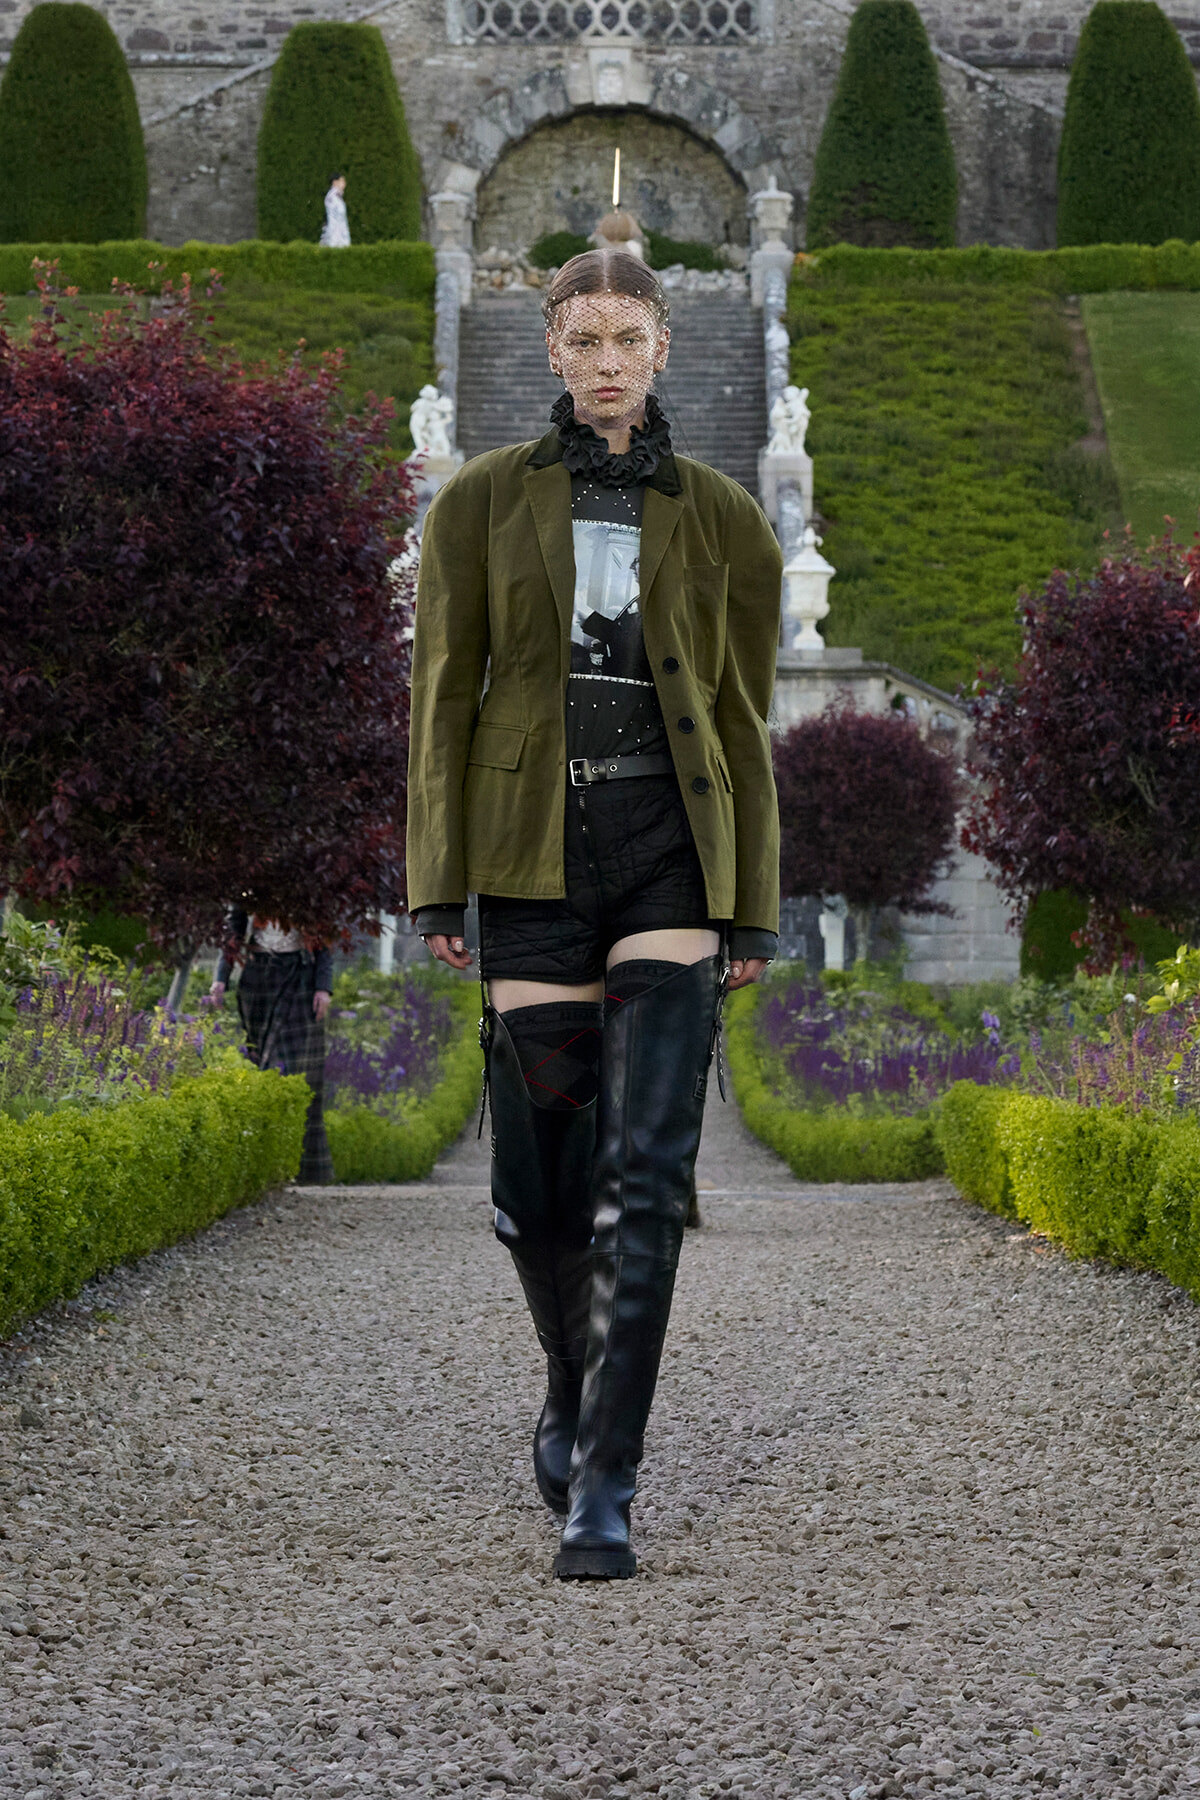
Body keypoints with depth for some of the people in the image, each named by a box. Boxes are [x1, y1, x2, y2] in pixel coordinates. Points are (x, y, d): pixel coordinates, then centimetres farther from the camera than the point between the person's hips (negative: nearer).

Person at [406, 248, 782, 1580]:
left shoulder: (721, 520, 7)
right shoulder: (483, 501, 5)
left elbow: (742, 718, 9)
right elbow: (444, 693, 3)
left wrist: (753, 910, 5)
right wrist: (436, 884, -4)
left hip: (672, 860, 0)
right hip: (535, 855, 0)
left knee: (646, 1170, -12)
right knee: (540, 1174, 5)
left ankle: (603, 1488, -11)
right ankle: (573, 1385, 34)